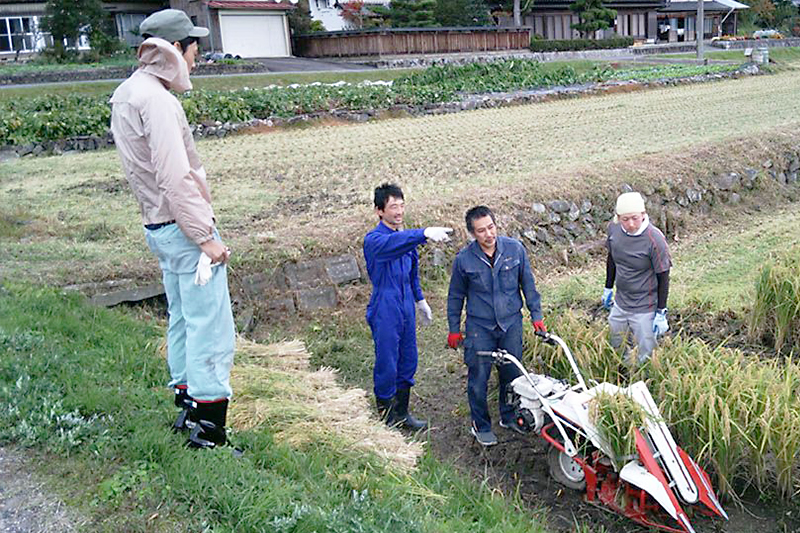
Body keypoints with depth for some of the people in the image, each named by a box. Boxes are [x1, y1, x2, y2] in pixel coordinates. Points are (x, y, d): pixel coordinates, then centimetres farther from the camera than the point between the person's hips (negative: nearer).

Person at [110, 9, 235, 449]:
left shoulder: (125, 95, 13)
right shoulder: (155, 99, -18)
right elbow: (176, 178, -23)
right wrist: (206, 237, -20)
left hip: (158, 227, 10)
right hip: (182, 228, -10)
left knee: (183, 320, 19)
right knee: (211, 329, -4)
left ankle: (187, 408, 31)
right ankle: (208, 429, 3)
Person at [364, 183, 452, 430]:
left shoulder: (406, 236, 8)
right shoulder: (373, 239, -17)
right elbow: (393, 243, -41)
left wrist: (420, 300, 26)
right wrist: (425, 233, -56)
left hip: (407, 310, 8)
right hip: (385, 314, -8)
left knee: (408, 363, 16)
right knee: (387, 367, 2)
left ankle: (402, 414, 32)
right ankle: (386, 417, 20)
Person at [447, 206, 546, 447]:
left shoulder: (515, 248, -6)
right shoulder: (464, 259, -10)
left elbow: (528, 284, 5)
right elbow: (456, 296, 2)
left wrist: (536, 315, 5)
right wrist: (454, 329, 5)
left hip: (511, 323, 2)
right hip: (479, 327, -2)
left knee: (512, 373, 13)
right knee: (478, 378, 3)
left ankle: (509, 416, 35)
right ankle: (481, 425, 22)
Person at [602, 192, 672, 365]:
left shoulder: (654, 239, -23)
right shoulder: (614, 228, -8)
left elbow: (663, 277, -15)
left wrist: (661, 313, -12)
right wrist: (608, 288, 18)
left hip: (644, 309, -6)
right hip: (620, 304, 6)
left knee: (645, 356, 3)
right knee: (613, 347, 21)